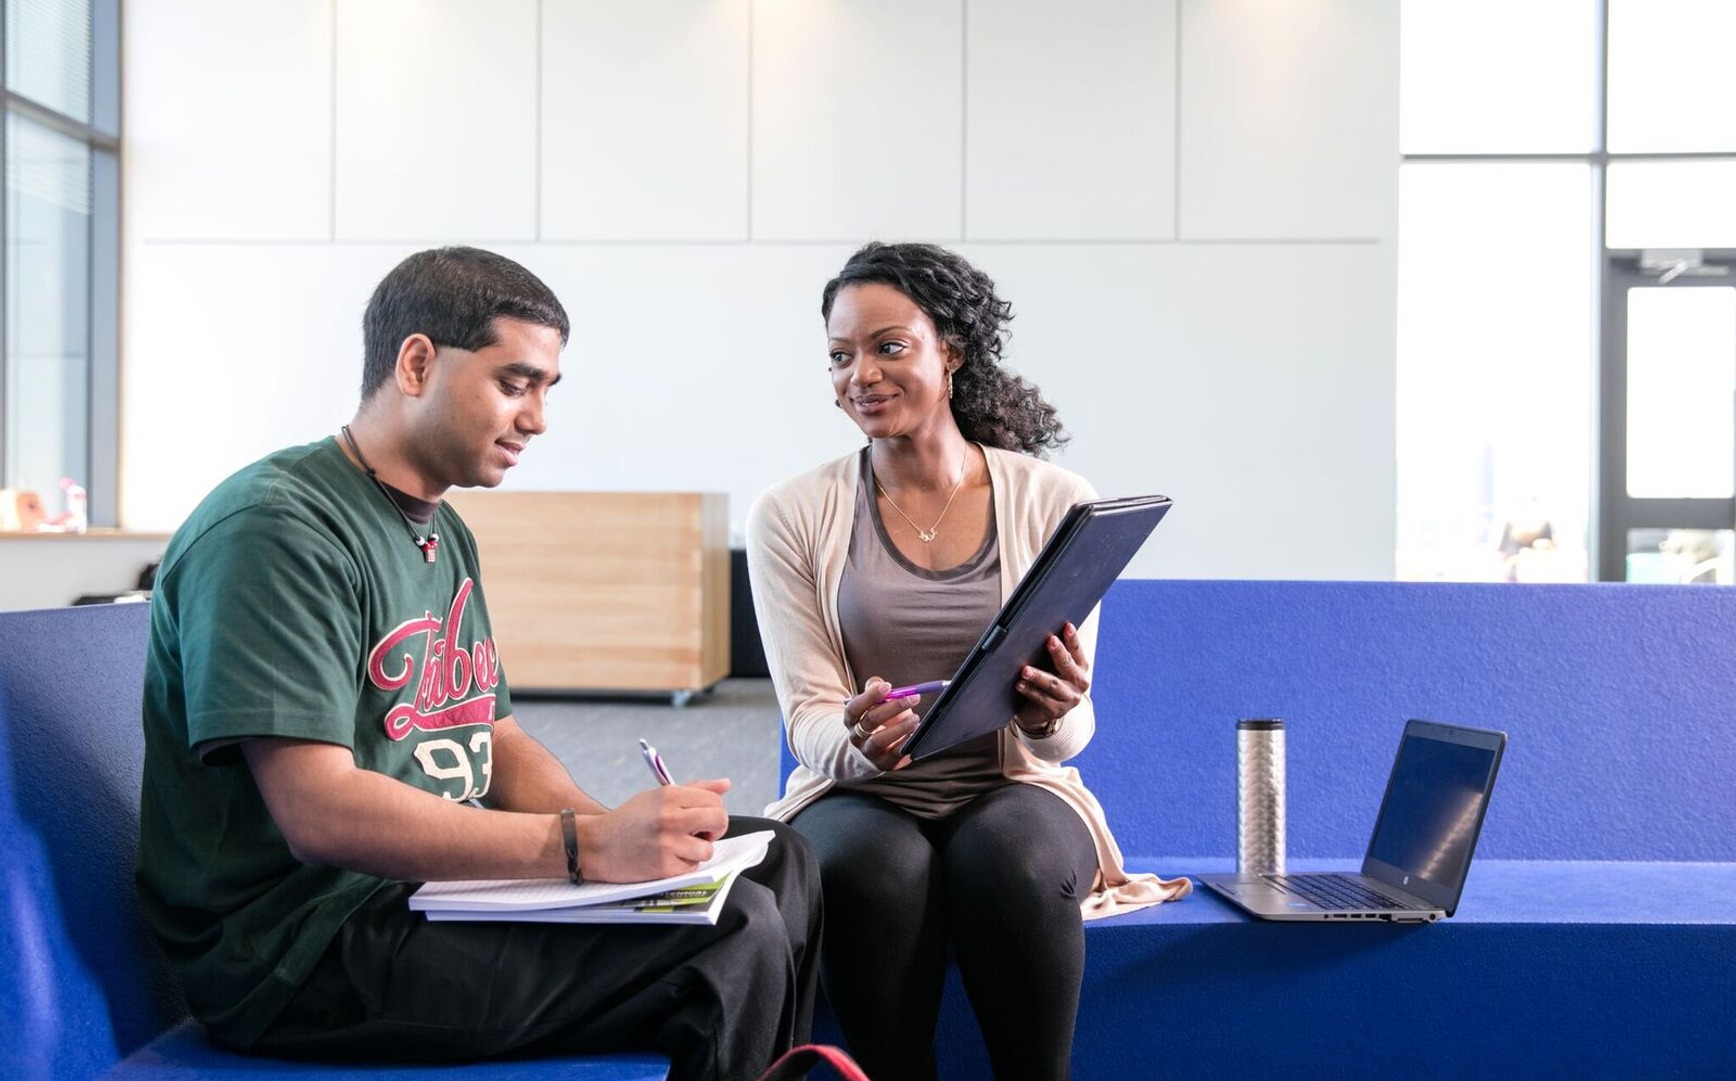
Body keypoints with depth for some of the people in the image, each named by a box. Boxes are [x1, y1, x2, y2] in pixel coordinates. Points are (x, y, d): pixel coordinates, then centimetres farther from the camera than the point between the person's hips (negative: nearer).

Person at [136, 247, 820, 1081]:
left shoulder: (444, 534, 15)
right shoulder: (277, 528, -16)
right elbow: (320, 811, -25)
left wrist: (623, 831, -4)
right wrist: (588, 845, -28)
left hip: (443, 879, 10)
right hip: (304, 944, -9)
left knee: (775, 861, 5)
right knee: (731, 937, -22)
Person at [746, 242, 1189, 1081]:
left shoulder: (1057, 504, 1)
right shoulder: (791, 517, 2)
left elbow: (1066, 734, 0)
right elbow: (809, 718, -3)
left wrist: (1052, 718, -25)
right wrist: (860, 743, -27)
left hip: (1013, 792, 0)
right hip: (858, 799, 0)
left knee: (1008, 857, -34)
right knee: (878, 868, -34)